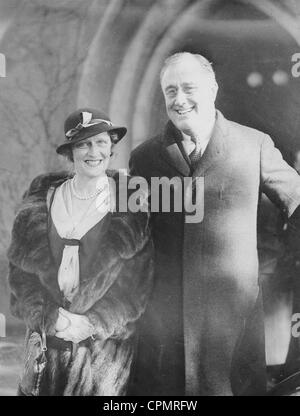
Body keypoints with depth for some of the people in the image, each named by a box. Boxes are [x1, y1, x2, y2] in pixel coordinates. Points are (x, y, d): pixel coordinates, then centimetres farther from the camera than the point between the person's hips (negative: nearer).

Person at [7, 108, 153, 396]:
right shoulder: (41, 199, 3)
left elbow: (138, 278, -6)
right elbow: (21, 267, 2)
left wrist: (93, 322, -11)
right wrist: (47, 317, -9)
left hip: (108, 340, -2)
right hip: (48, 338, 2)